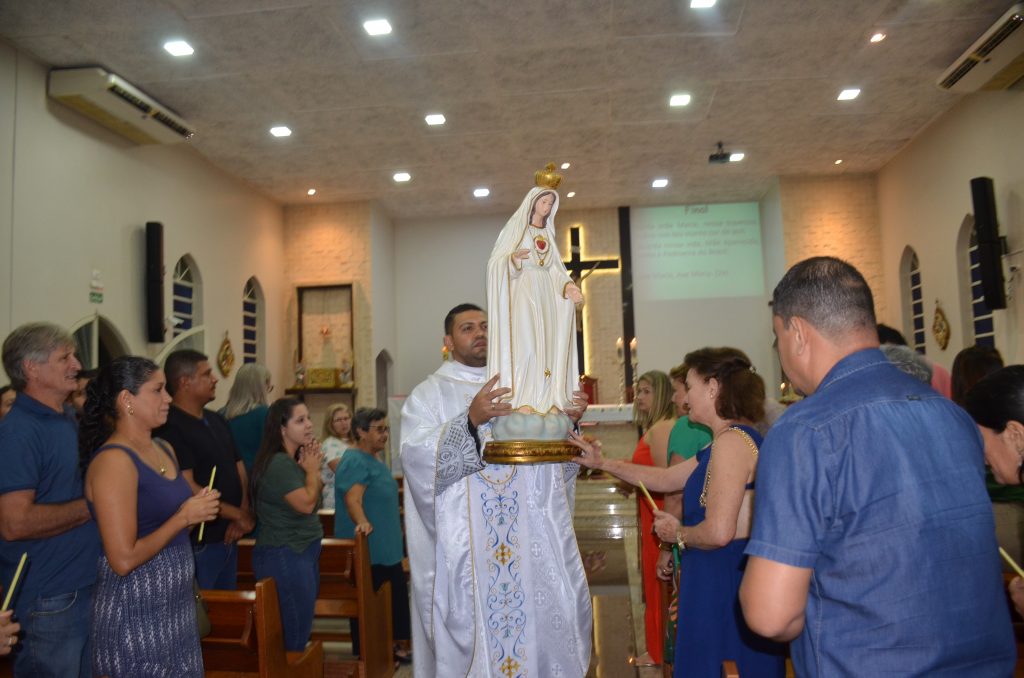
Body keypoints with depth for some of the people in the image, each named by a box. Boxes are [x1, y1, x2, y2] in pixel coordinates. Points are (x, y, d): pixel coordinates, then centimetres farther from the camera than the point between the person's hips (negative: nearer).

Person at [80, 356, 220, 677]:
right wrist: (184, 517, -16)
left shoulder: (164, 449, 7)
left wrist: (197, 510, 2)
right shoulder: (114, 460, -19)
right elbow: (123, 560, -24)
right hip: (136, 611, -8)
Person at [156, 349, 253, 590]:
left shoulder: (217, 420, 11)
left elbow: (239, 467, 13)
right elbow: (188, 489, -23)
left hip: (227, 538, 9)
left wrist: (244, 513, -3)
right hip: (197, 543, -8)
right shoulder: (170, 428, -18)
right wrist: (238, 515, -14)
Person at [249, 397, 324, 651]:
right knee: (294, 637, -1)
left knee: (302, 630, 15)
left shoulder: (293, 460, 11)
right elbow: (306, 503, -21)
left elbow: (315, 501, 12)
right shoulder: (278, 463, -19)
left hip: (302, 551, 10)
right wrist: (312, 470, -7)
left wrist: (311, 467, 1)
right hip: (284, 556, -10)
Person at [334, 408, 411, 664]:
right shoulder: (355, 462, -17)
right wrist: (362, 523, -46)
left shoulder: (374, 461, 14)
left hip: (388, 549, 10)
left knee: (397, 598, 17)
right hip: (368, 552, -10)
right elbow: (352, 500, -30)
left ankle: (399, 645, 30)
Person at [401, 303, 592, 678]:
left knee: (539, 619, 5)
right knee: (473, 625, 1)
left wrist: (569, 422, -7)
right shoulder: (428, 394, 2)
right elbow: (416, 456, -15)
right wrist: (471, 419, -27)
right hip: (465, 545, -3)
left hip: (529, 540, 4)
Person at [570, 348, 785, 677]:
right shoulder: (729, 440, 12)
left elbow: (718, 532, -26)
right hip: (717, 581, 9)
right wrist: (602, 462, 19)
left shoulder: (732, 440, -19)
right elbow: (665, 479, 19)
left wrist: (677, 533, -7)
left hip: (727, 585, -9)